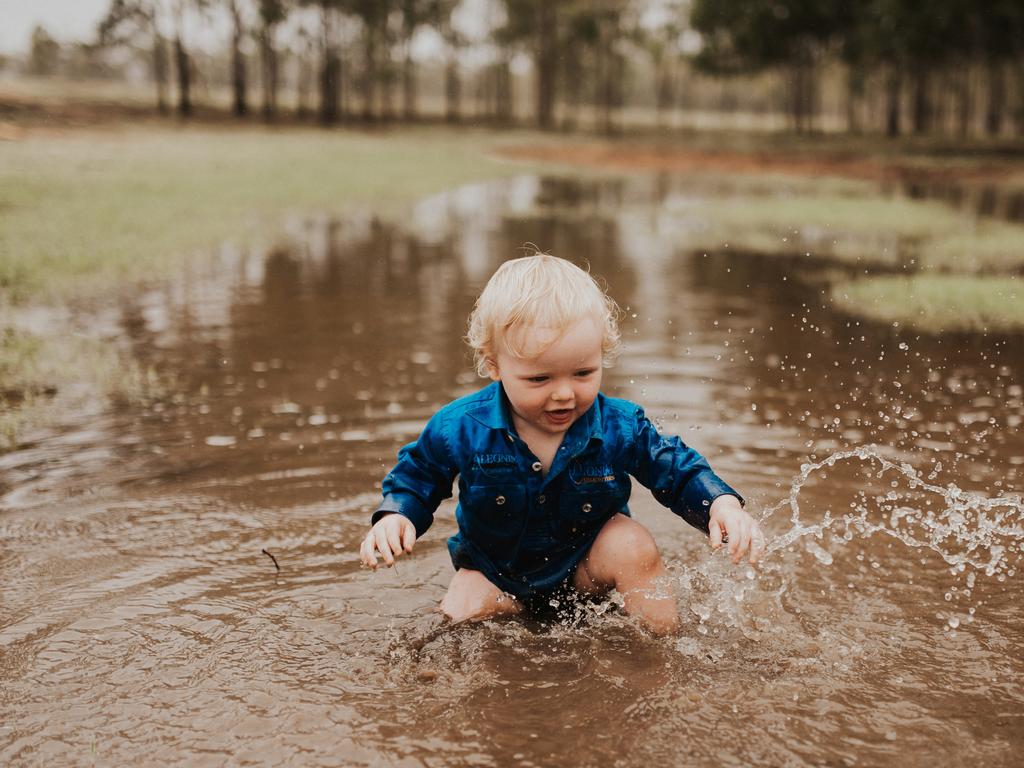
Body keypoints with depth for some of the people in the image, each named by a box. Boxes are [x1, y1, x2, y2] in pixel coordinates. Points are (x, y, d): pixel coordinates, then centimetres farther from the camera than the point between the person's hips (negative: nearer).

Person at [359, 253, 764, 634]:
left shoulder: (621, 427, -22)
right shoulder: (460, 429, -24)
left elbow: (679, 472, -8)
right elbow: (415, 478, -4)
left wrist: (723, 505, -28)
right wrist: (394, 518, -24)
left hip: (586, 563, -1)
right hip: (497, 572, 1)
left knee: (634, 546, -27)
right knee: (461, 614, -21)